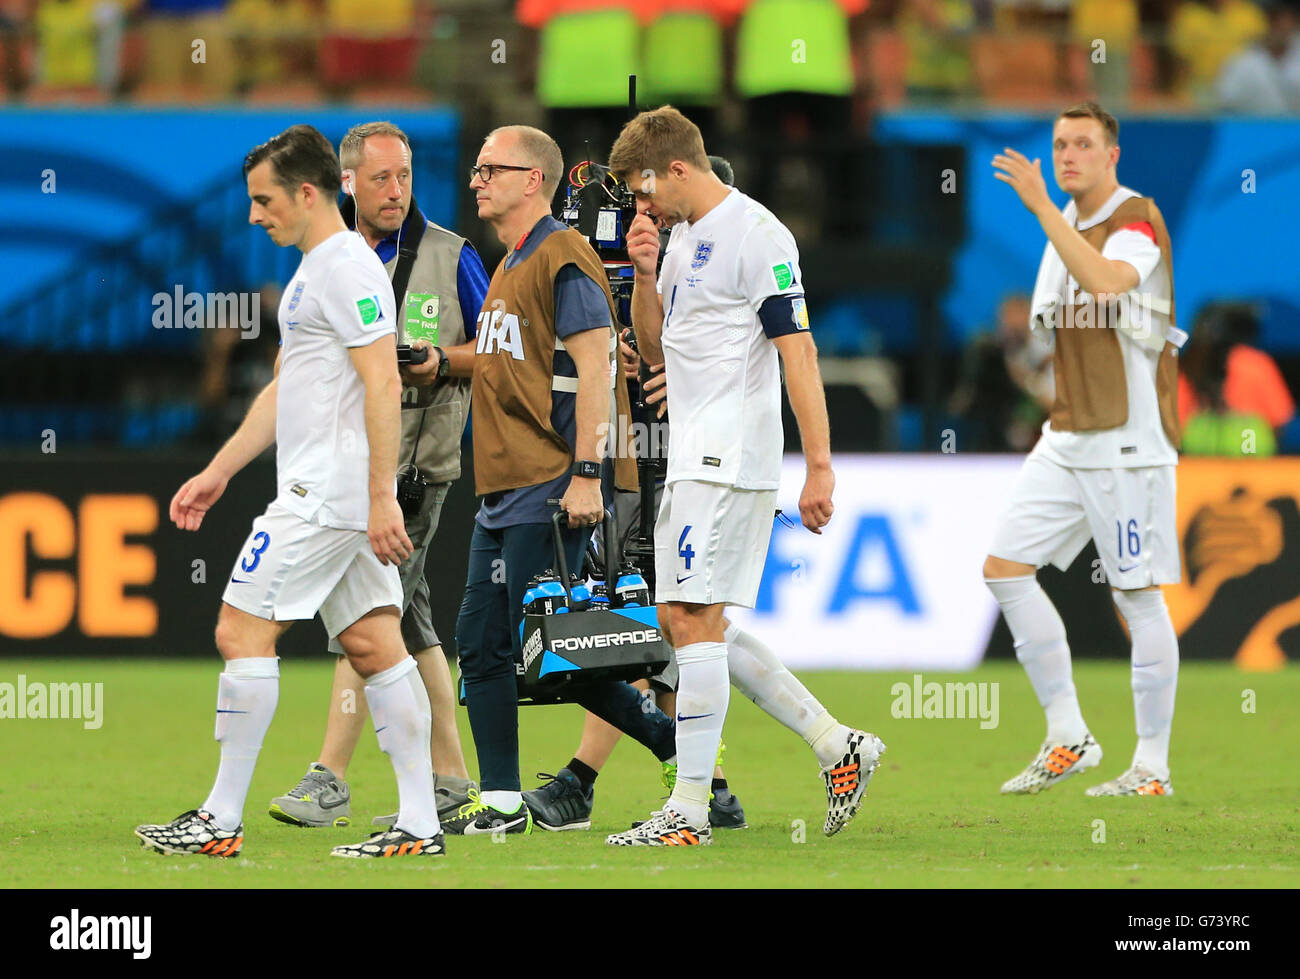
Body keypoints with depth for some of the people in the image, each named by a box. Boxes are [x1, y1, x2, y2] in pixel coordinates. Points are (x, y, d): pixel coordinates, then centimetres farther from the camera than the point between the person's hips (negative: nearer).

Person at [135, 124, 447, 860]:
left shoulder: (348, 268, -13)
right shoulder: (316, 271, 19)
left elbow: (384, 389, -19)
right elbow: (285, 391, 27)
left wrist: (381, 499, -24)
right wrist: (218, 474, 26)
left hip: (326, 494, -10)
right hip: (325, 492, 10)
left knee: (244, 630, -7)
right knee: (375, 646, 5)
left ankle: (222, 820, -3)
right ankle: (419, 825, 2)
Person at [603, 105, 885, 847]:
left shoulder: (757, 235, -12)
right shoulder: (684, 236, 17)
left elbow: (799, 351, -17)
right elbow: (655, 348, 23)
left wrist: (820, 466, -21)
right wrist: (646, 275, 4)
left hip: (732, 463, -10)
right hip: (693, 457, 10)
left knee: (696, 620, -11)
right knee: (681, 620, 11)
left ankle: (690, 809, -7)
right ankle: (838, 745, 16)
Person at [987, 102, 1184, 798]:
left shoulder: (1137, 220, -11)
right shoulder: (1066, 226, 15)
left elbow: (1105, 282, -33)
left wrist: (1041, 205, -31)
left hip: (1127, 442, -8)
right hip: (1065, 440, 8)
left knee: (1138, 598, -4)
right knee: (1005, 567, 0)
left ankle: (1153, 766, 3)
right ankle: (1068, 738, 7)